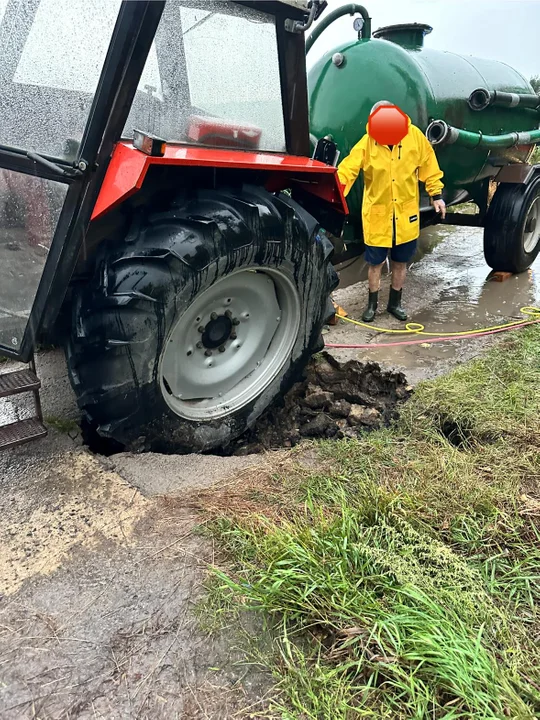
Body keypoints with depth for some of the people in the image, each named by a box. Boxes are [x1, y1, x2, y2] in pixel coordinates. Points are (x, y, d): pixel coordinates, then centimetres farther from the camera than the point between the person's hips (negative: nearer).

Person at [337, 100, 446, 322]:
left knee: (401, 261, 13)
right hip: (377, 214, -1)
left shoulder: (414, 135, -8)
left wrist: (436, 195, 2)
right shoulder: (367, 143, -13)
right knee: (375, 262, 7)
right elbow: (347, 169, -21)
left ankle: (395, 303, 30)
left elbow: (428, 165, 2)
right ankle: (372, 303, 27)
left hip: (406, 212, 2)